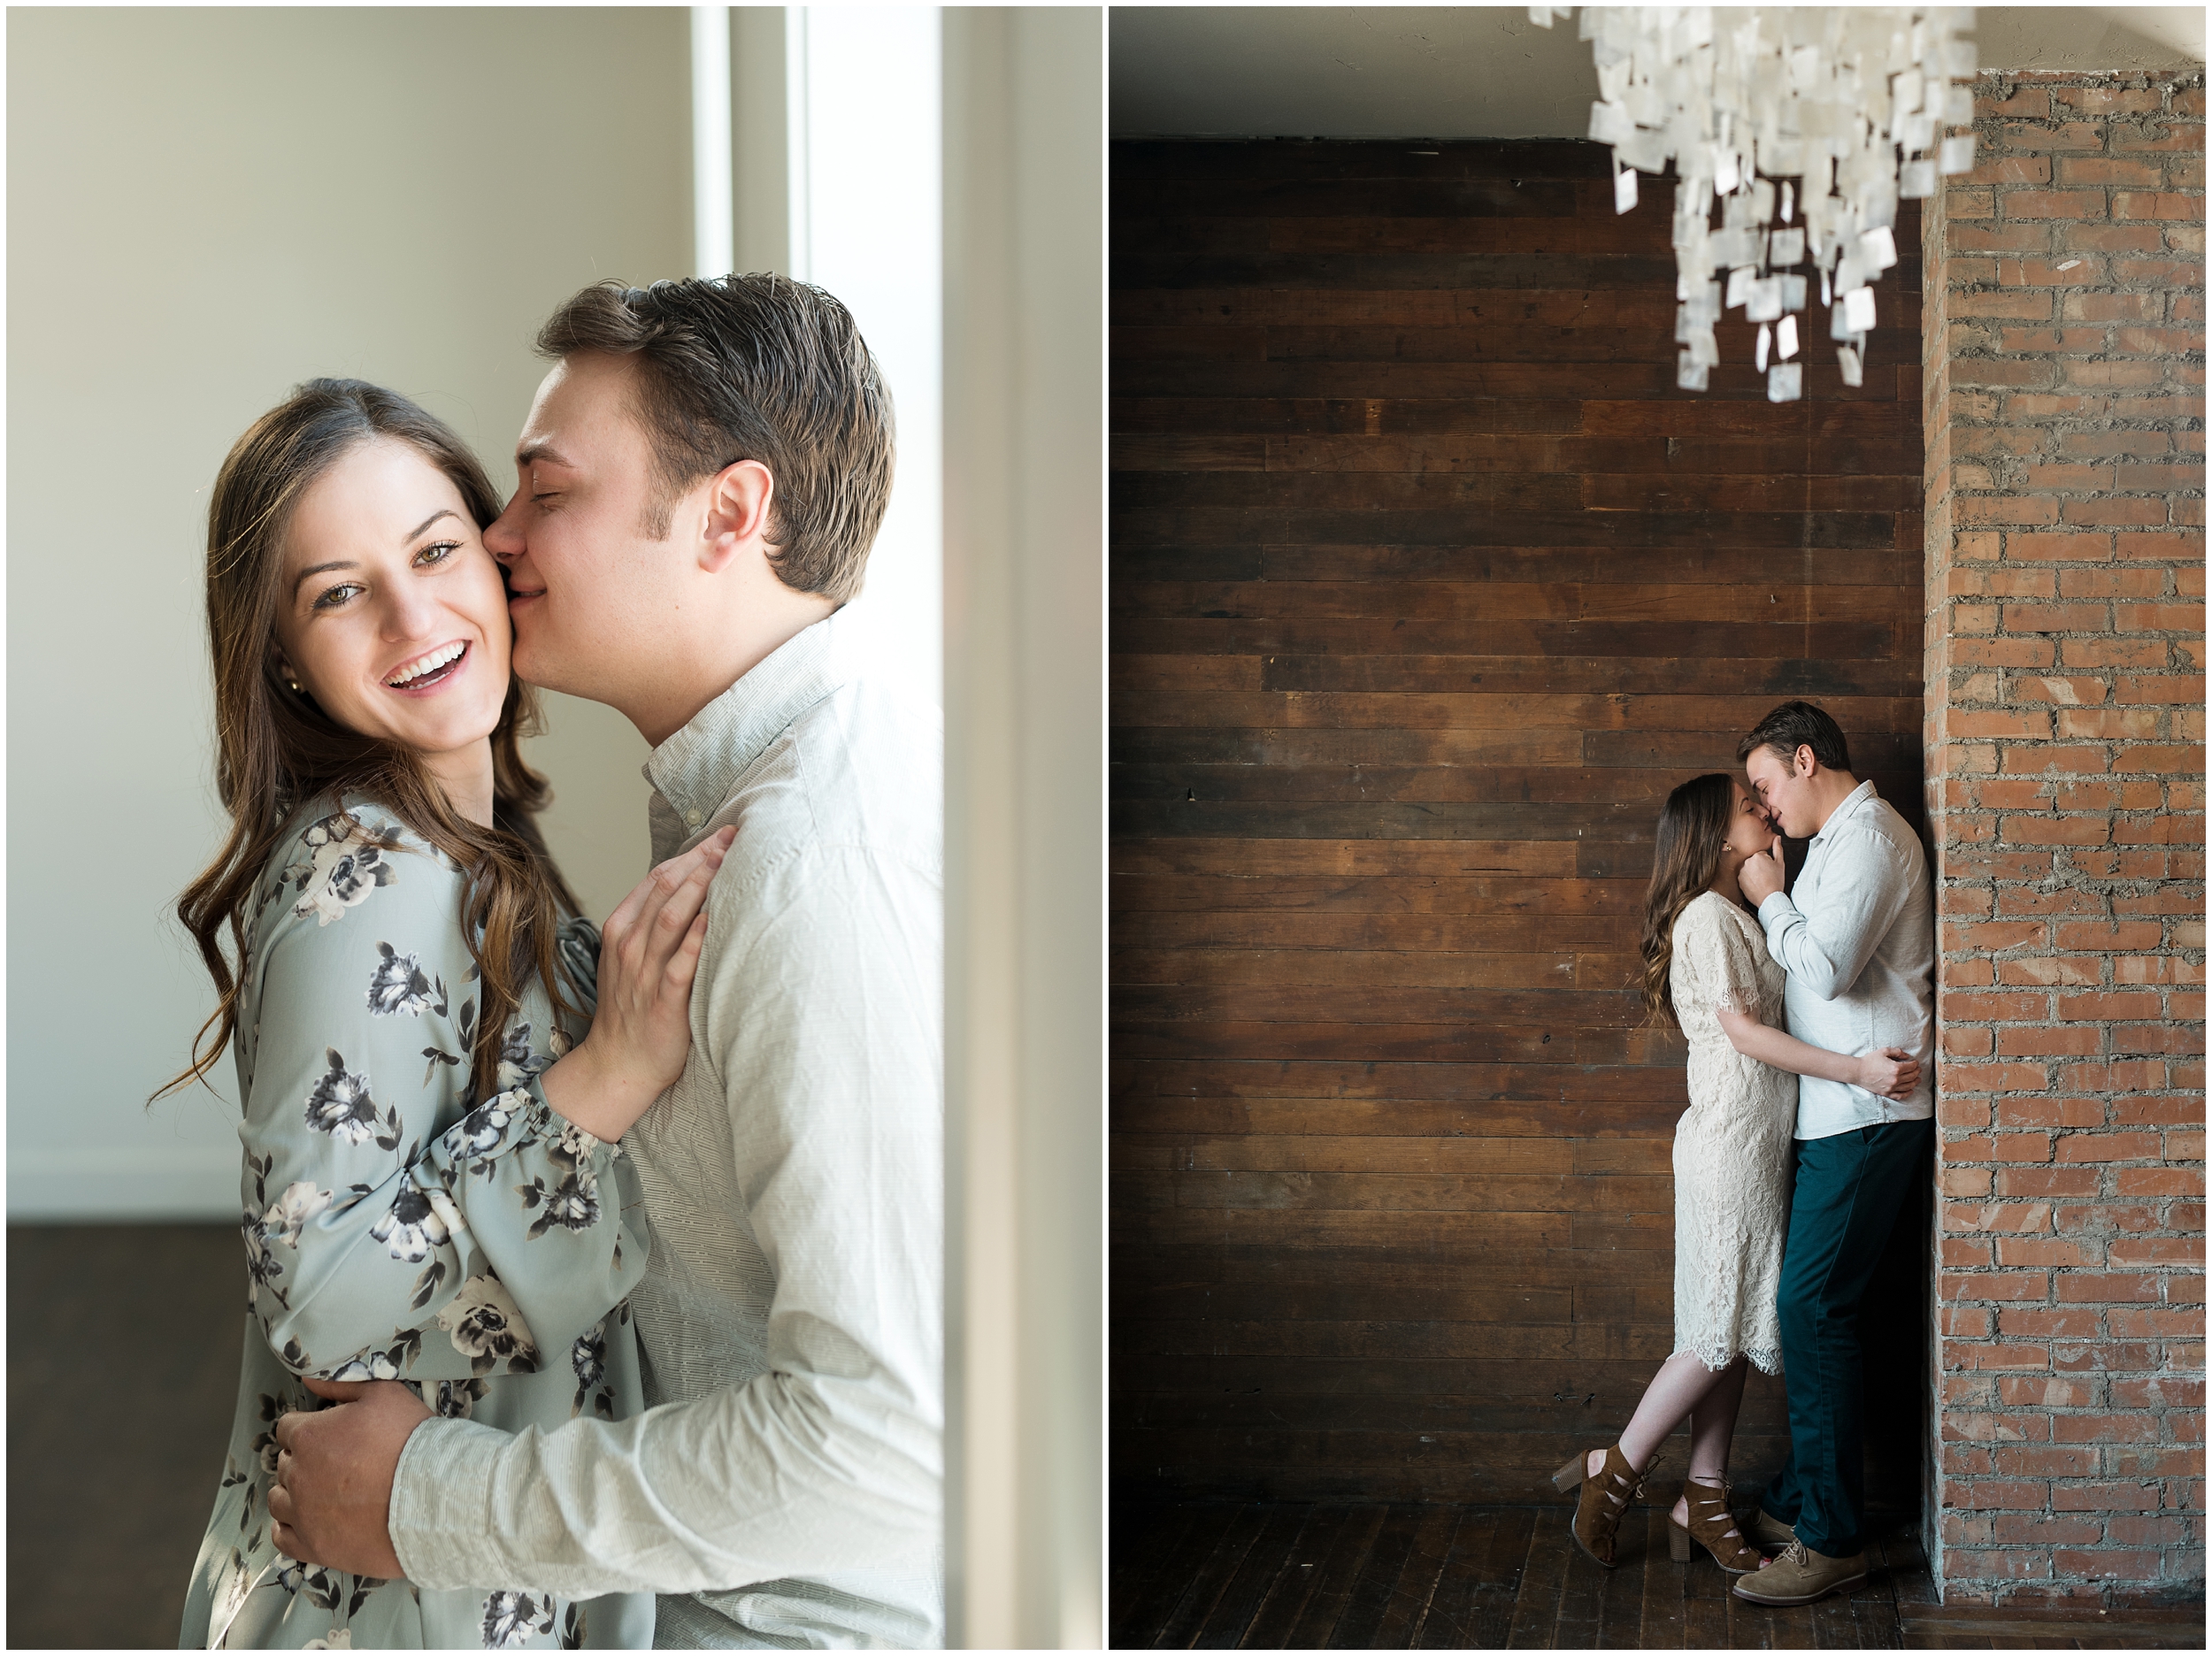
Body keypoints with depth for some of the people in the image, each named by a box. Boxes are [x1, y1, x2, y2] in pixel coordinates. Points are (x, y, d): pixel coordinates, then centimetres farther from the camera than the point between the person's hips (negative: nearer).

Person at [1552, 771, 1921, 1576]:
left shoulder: (1739, 916, 18)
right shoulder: (1708, 916, -13)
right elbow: (1743, 1029, -19)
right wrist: (1857, 1069, -23)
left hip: (1757, 1145, 9)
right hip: (1730, 1143, -9)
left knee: (1733, 1331, 9)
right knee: (1721, 1330, -6)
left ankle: (1702, 1501, 13)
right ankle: (1614, 1473, 3)